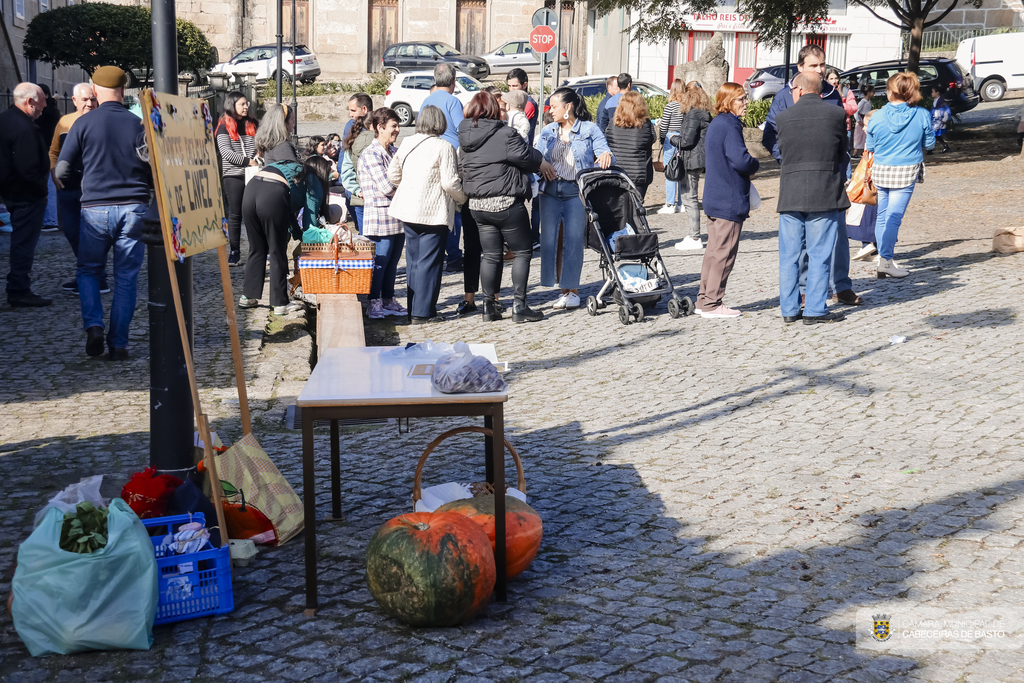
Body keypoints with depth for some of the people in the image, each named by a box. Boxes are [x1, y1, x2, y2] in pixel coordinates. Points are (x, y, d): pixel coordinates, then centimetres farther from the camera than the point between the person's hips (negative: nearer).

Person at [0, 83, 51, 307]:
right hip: (28, 195, -10)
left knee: (21, 241, 19)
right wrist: (41, 188, -13)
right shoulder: (23, 128, -24)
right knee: (25, 241, -2)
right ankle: (19, 292, 4)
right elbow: (29, 169, -27)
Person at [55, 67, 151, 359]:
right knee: (126, 277, 6)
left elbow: (61, 170, 0)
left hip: (95, 208, 0)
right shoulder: (138, 124, -1)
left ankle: (93, 324, -5)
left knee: (88, 271, 16)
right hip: (133, 207, 0)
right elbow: (153, 171, 3)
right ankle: (118, 344, 6)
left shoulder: (83, 124, -3)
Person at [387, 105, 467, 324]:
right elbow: (449, 182, -15)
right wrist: (462, 198, 3)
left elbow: (392, 174, 14)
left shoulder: (407, 144, 7)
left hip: (408, 210, 6)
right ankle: (422, 312, -2)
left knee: (413, 261, 15)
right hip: (434, 213, -6)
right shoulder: (444, 147, -11)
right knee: (429, 262, -1)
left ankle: (413, 310, 20)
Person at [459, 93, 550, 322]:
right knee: (523, 251, 6)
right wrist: (543, 164, 5)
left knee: (491, 255, 13)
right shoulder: (504, 134, -12)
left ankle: (489, 306, 12)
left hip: (477, 205, 6)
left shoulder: (465, 139, 9)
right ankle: (519, 306, 3)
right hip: (506, 203, -6)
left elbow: (461, 170, 16)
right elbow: (525, 155, -13)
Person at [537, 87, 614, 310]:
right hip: (550, 190, 4)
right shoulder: (547, 131, 16)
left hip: (577, 191, -4)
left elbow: (605, 154, -3)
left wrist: (607, 155, -26)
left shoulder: (590, 130, 3)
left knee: (574, 240, -3)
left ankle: (572, 290, 8)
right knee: (549, 238, 0)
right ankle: (564, 289, 11)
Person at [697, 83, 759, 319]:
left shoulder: (715, 124, 14)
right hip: (730, 200, -10)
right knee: (725, 252, -3)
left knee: (714, 250, 15)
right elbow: (741, 160, -25)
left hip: (714, 198, 10)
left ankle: (704, 300, 19)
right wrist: (755, 165, -3)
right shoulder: (730, 125, -15)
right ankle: (712, 304, 0)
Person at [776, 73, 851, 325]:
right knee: (819, 255, 4)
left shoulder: (783, 118, 0)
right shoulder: (836, 114, -2)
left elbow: (781, 150, 9)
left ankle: (789, 309, 14)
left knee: (789, 255, 9)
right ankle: (815, 310, 4)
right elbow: (842, 151, 9)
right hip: (824, 194, -1)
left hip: (790, 193, 2)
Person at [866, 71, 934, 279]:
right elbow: (929, 144, 3)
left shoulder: (877, 117, -6)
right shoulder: (922, 115, -8)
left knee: (882, 216, 15)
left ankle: (883, 256, 20)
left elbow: (870, 146, 5)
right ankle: (886, 260, -7)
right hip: (906, 171, -2)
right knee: (894, 216, -3)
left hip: (880, 171, 2)